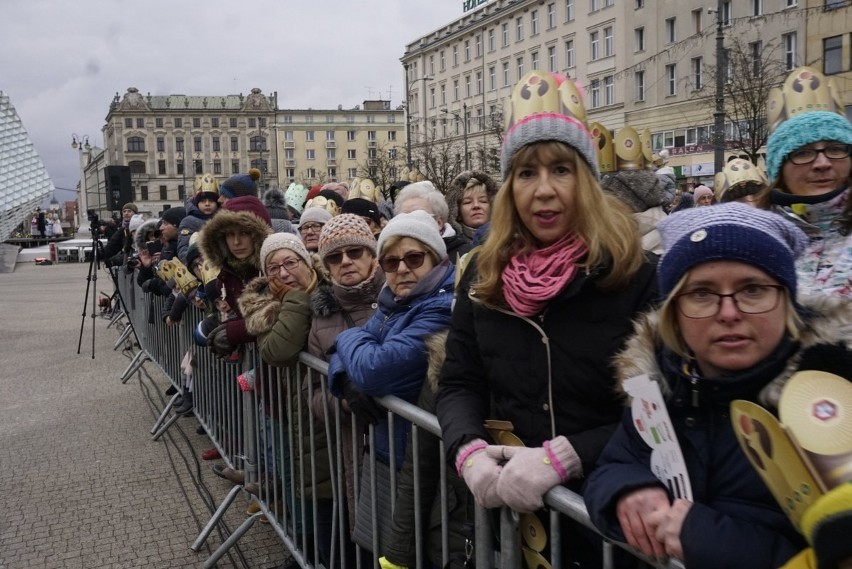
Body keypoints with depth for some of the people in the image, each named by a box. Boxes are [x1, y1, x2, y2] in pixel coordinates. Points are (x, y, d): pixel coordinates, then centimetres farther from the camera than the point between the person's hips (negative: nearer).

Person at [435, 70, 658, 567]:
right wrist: (470, 450, -16)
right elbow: (459, 383, 3)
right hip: (507, 510, 4)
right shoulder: (484, 276, 1)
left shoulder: (635, 275, -12)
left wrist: (563, 457, -26)